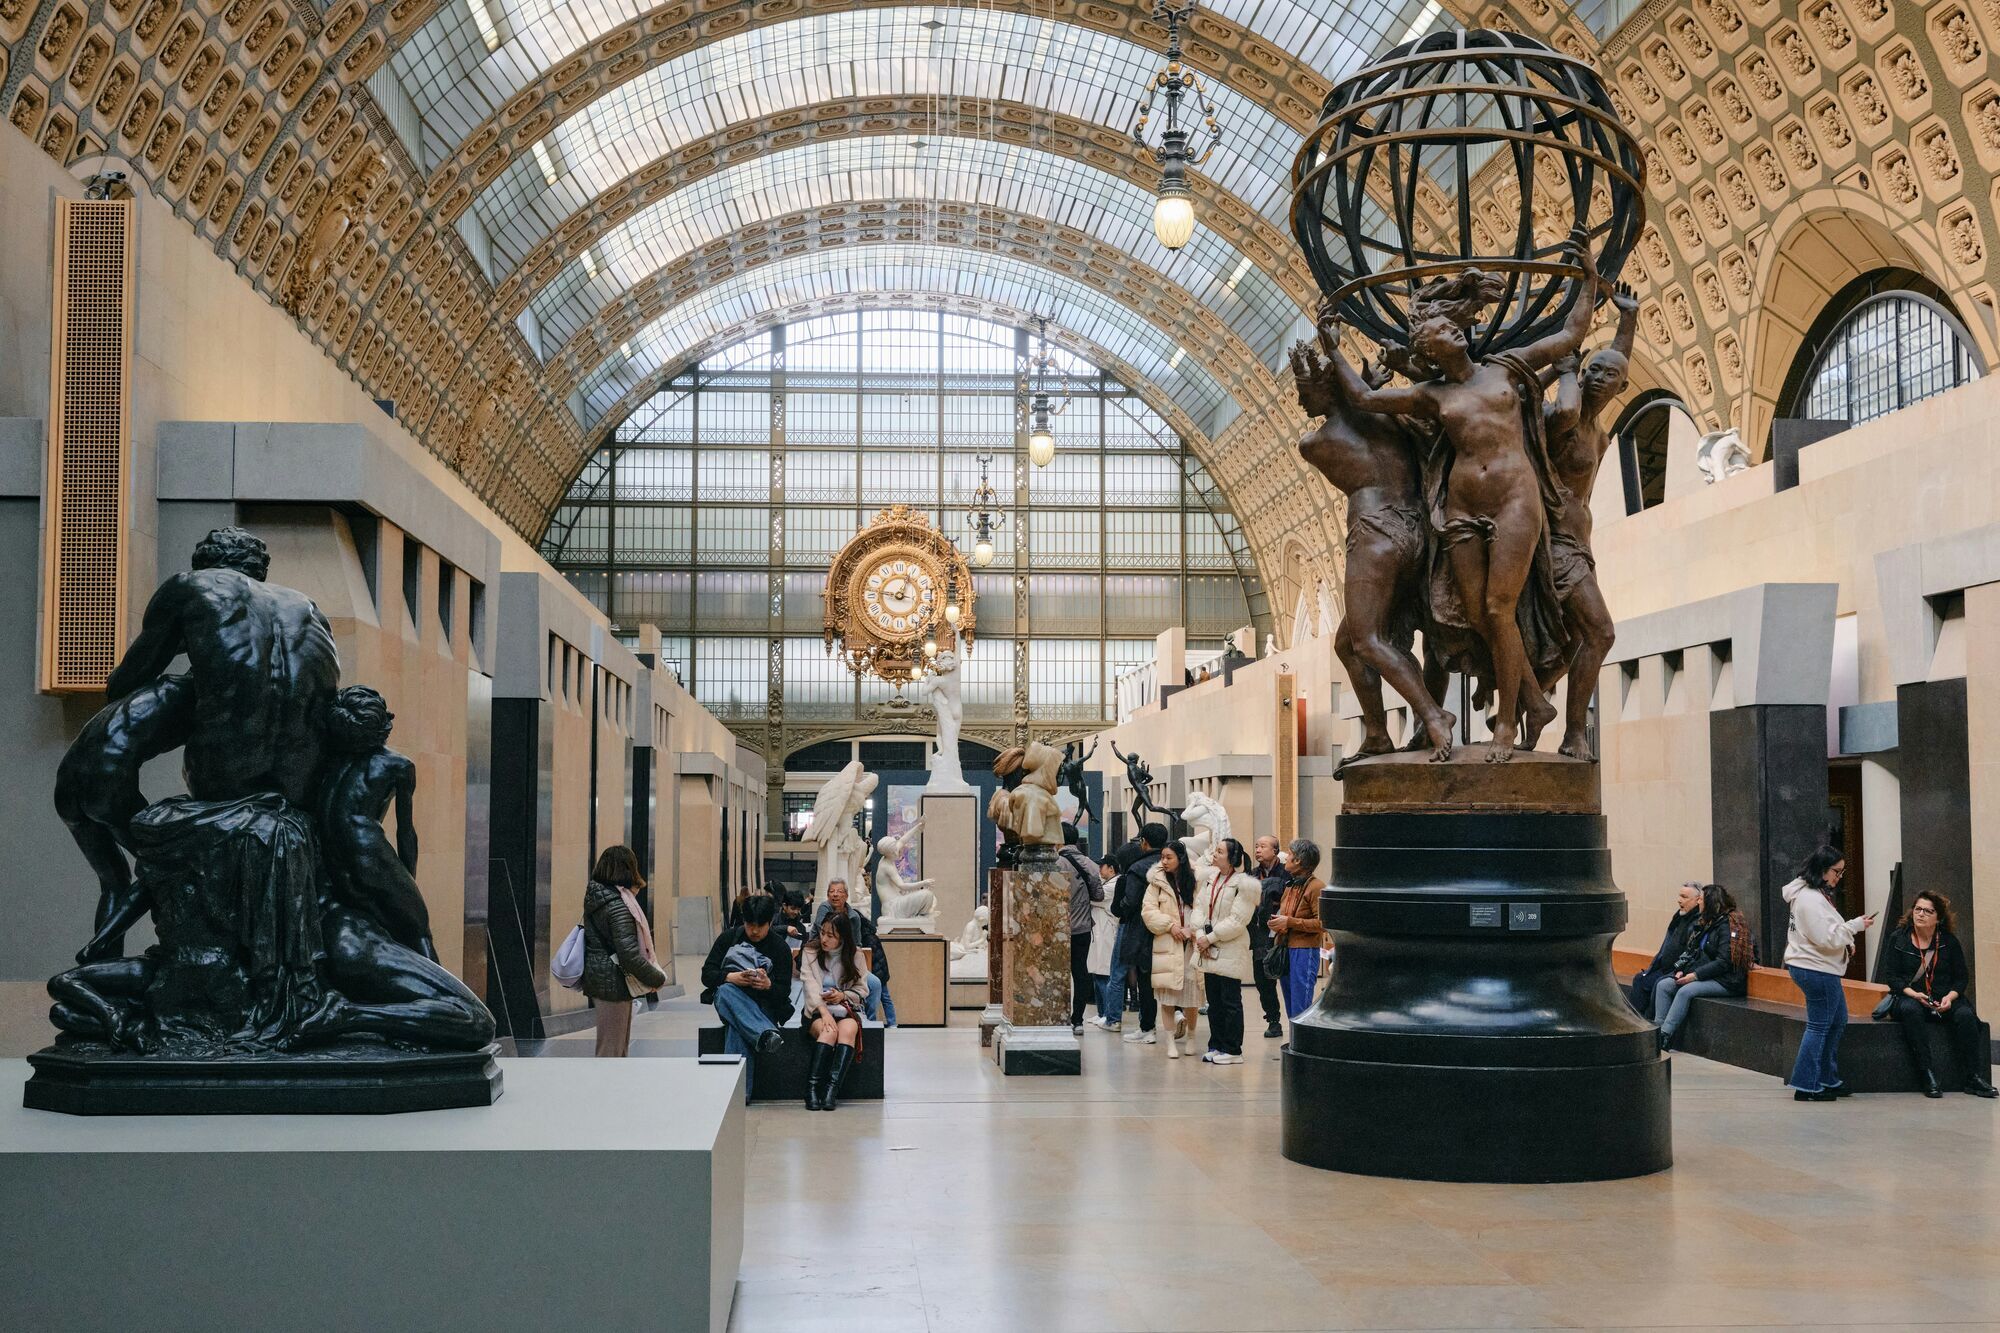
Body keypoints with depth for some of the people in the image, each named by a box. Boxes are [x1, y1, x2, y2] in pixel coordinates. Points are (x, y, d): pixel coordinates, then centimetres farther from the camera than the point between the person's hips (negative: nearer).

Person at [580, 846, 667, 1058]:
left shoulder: (595, 898, 8)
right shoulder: (618, 905, -20)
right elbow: (629, 955, -25)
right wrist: (658, 978, -12)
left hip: (597, 976, 9)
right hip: (613, 983, -9)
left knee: (620, 1048, 20)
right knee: (610, 1052, -3)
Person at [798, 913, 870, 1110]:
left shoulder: (855, 957, 8)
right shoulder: (810, 952, 3)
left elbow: (862, 991, 10)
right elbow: (810, 984, -9)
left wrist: (843, 995, -12)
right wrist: (824, 1012, -24)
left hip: (846, 1009, 1)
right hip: (817, 1010, -1)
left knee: (848, 1030, -33)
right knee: (828, 1032, -34)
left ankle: (832, 1086, -39)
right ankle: (812, 1087, -35)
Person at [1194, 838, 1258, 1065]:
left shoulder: (1245, 884, -12)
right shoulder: (1212, 878, 11)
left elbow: (1237, 921, -16)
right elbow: (1199, 906, 7)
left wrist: (1210, 938, -16)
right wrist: (1200, 934, -8)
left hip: (1231, 952, -7)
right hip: (1209, 951, 7)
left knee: (1230, 1002, -1)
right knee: (1214, 1001, 12)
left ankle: (1233, 1051, 5)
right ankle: (1216, 1046, 21)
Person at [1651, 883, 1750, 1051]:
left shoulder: (1727, 924, -13)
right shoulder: (1706, 923, 16)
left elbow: (1723, 962, -20)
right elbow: (1692, 952, 18)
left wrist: (1695, 975, -20)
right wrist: (1682, 970, 0)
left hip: (1725, 981, -10)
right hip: (1705, 976, 10)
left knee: (1686, 991, -30)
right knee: (1663, 985, -6)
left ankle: (1665, 1037, -28)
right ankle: (1658, 1029, -15)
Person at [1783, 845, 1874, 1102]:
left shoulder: (1816, 894, 13)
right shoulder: (1811, 899, -21)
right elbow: (1825, 938, -24)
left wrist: (1845, 941, 10)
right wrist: (1856, 925, -18)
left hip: (1820, 969, 11)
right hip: (1817, 970, -11)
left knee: (1837, 1022, 18)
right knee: (1819, 1026, -5)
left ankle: (1827, 1080, 26)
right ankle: (1805, 1087, 0)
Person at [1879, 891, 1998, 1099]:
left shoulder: (1949, 941, 7)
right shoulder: (1897, 938, 2)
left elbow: (1962, 977, 7)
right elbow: (1890, 976, -3)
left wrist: (1950, 997, -13)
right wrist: (1914, 994, -19)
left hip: (1943, 998, 2)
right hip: (1908, 997, -2)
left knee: (1965, 1015, -29)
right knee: (1911, 1010, -38)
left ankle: (1972, 1077, -24)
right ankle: (1927, 1075, -39)